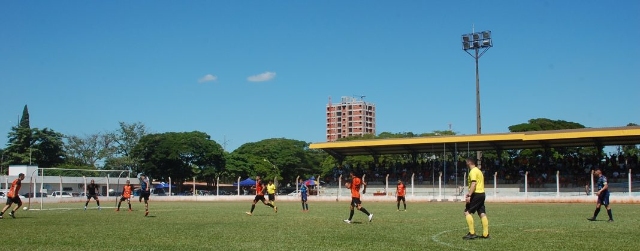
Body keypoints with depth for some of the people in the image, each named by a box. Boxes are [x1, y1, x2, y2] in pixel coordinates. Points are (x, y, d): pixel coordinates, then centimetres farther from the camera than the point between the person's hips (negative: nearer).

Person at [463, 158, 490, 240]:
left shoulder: (473, 171, -11)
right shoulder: (478, 171, 20)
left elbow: (473, 184, -22)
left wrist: (469, 195, -26)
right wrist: (470, 193, 27)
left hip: (476, 194, -9)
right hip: (482, 193, 9)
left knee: (467, 212, -6)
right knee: (482, 214, 7)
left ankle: (472, 233, -10)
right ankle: (485, 234, 5)